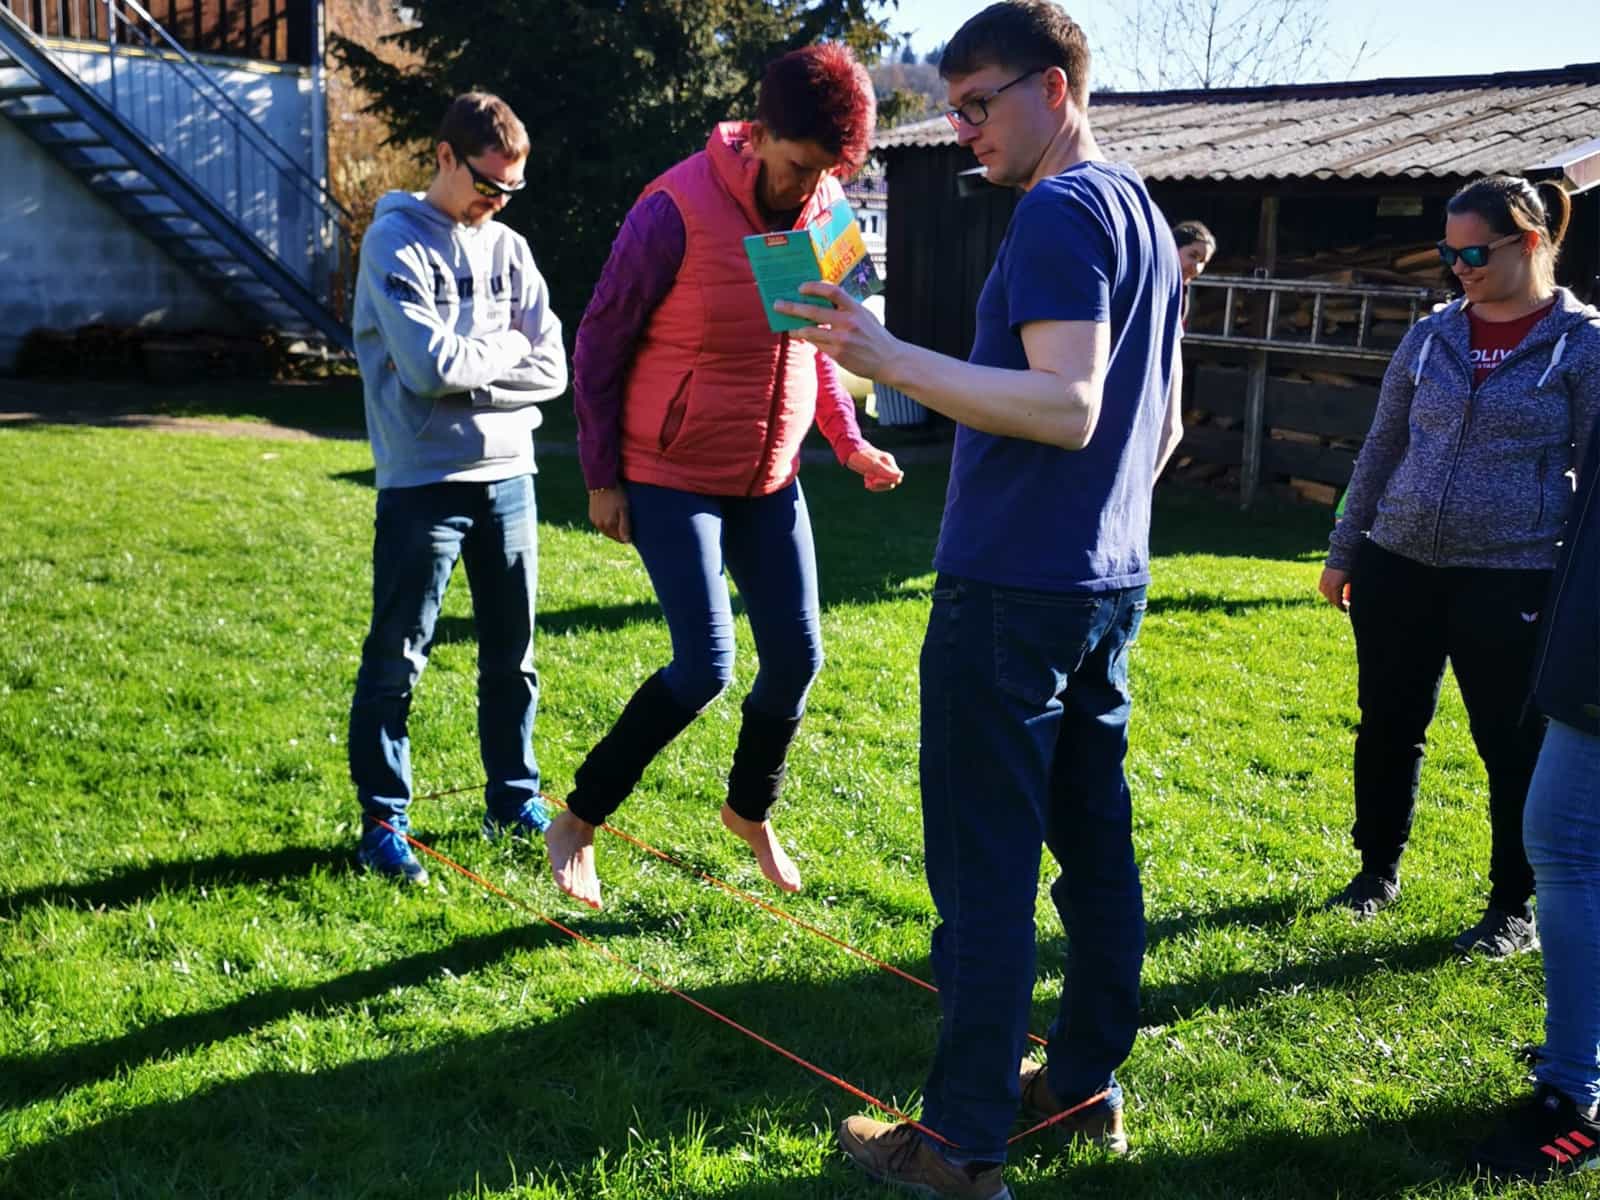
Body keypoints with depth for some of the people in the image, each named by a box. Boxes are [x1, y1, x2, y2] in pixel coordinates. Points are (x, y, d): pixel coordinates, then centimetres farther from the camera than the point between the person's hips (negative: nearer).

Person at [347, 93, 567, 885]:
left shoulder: (507, 249, 10)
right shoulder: (396, 242, -6)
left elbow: (552, 369, 3)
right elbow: (431, 365, -19)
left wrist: (470, 369, -10)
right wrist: (508, 348, -3)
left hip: (507, 475, 6)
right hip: (423, 484, -5)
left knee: (513, 656, 13)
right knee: (396, 662, 0)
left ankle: (515, 800, 27)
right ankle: (384, 821, 11)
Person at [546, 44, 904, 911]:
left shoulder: (827, 210, -2)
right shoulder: (676, 211, -20)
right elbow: (600, 344, -11)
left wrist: (849, 442, 3)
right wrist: (602, 479, -9)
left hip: (770, 479, 6)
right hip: (671, 480, -6)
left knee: (796, 657, 7)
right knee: (705, 666, -12)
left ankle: (751, 809, 33)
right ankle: (577, 822, 6)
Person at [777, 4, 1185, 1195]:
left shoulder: (1060, 213, -14)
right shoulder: (1146, 213, 16)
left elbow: (1066, 405, -25)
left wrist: (891, 358, -27)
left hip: (1014, 593, -10)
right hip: (1108, 584, 10)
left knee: (985, 870, -4)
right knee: (1094, 842, 15)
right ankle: (1087, 1083, 27)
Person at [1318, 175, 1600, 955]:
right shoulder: (1430, 337, 7)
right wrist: (1343, 552, 13)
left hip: (1512, 580, -4)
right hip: (1399, 566, 4)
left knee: (1514, 745, 4)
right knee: (1388, 727, 12)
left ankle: (1514, 910, 20)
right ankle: (1378, 870, 30)